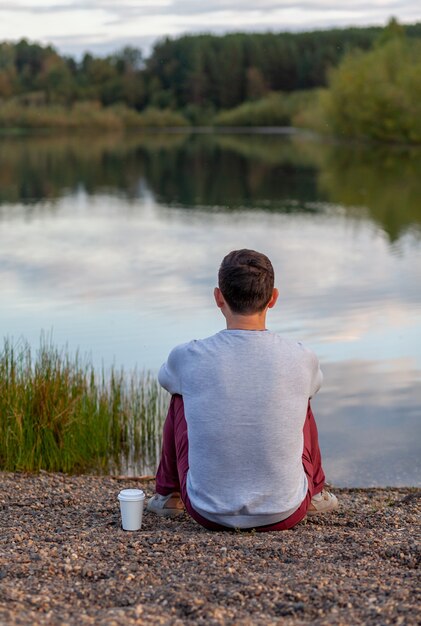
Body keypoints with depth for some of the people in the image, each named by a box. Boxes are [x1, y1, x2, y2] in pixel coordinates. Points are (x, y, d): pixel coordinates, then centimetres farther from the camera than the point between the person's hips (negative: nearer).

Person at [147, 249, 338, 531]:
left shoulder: (187, 358, -13)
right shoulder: (302, 359, -12)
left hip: (208, 511, 0)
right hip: (285, 512, 1)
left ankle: (168, 494, 36)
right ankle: (315, 492, 38)